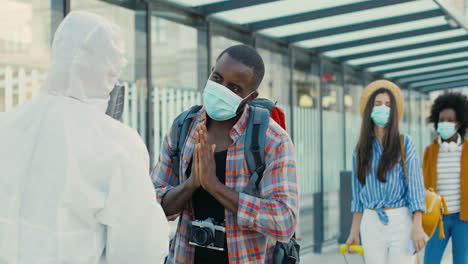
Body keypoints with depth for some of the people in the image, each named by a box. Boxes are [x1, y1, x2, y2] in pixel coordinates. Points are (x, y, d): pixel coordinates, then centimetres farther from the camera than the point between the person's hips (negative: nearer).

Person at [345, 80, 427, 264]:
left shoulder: (405, 143, 2)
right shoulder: (361, 150, 11)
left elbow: (415, 185, -5)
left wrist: (417, 226, -15)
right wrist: (354, 232, 11)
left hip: (401, 221, -3)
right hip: (371, 223, 3)